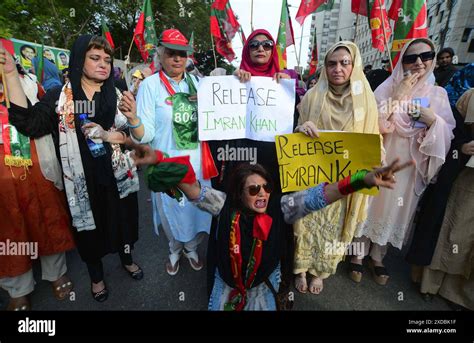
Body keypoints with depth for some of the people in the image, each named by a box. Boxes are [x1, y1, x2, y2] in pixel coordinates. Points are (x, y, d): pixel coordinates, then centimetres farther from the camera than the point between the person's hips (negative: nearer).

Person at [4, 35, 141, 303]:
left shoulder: (117, 96, 3)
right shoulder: (60, 96, -1)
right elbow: (30, 124, -16)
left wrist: (108, 135, -19)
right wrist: (11, 74, -19)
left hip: (117, 175, 1)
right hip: (83, 178, -1)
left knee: (121, 219, 15)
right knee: (89, 225, 13)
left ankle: (127, 259, 44)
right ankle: (96, 275, 39)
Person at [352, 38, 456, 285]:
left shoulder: (438, 94, 5)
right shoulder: (388, 87, -4)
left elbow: (448, 134, 3)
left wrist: (432, 119, -16)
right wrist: (399, 96, -20)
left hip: (410, 167, 3)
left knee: (395, 210, 14)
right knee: (370, 207, 7)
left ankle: (377, 258, 34)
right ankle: (359, 254, 28)